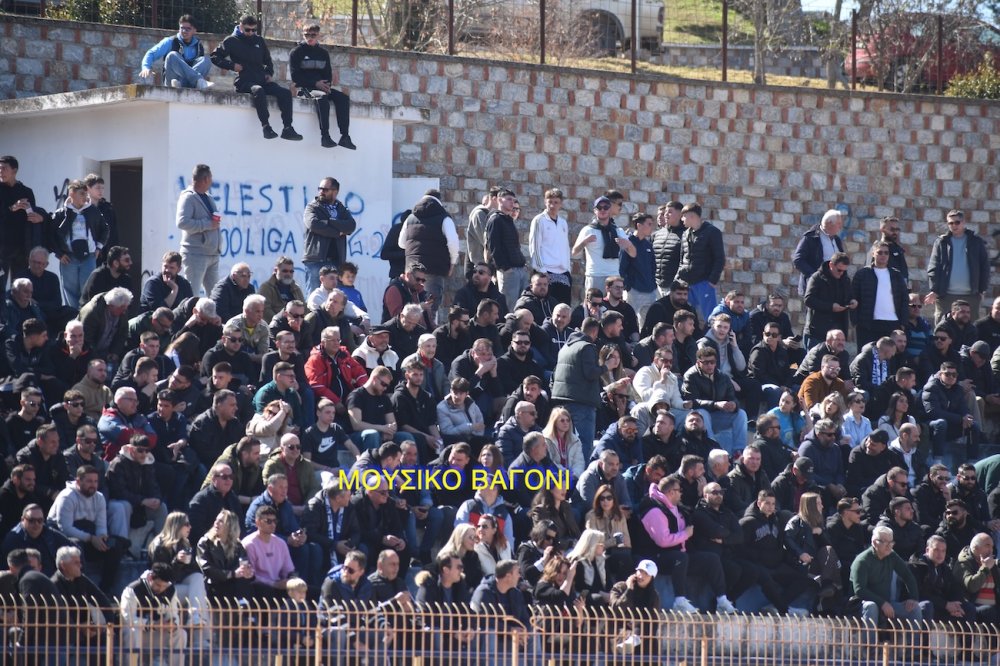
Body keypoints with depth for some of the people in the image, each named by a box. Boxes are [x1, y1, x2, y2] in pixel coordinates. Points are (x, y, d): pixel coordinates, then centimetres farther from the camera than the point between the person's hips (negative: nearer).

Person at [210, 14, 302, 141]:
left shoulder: (259, 41, 18)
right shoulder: (232, 41, 4)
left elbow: (268, 61, 30)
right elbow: (215, 57, 3)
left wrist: (269, 73, 10)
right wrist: (232, 65, -9)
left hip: (262, 80, 5)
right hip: (244, 81, -5)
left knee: (285, 93, -17)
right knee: (258, 90, -39)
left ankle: (287, 128, -20)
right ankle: (266, 126, -41)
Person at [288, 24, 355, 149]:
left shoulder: (323, 53, 17)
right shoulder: (296, 52, 2)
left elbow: (328, 73, 20)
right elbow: (295, 76, -5)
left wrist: (326, 85, -4)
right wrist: (315, 83, -15)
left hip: (321, 86, 5)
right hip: (304, 87, -5)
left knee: (343, 98, -20)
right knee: (322, 97, -36)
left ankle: (345, 137, -26)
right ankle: (325, 136, -41)